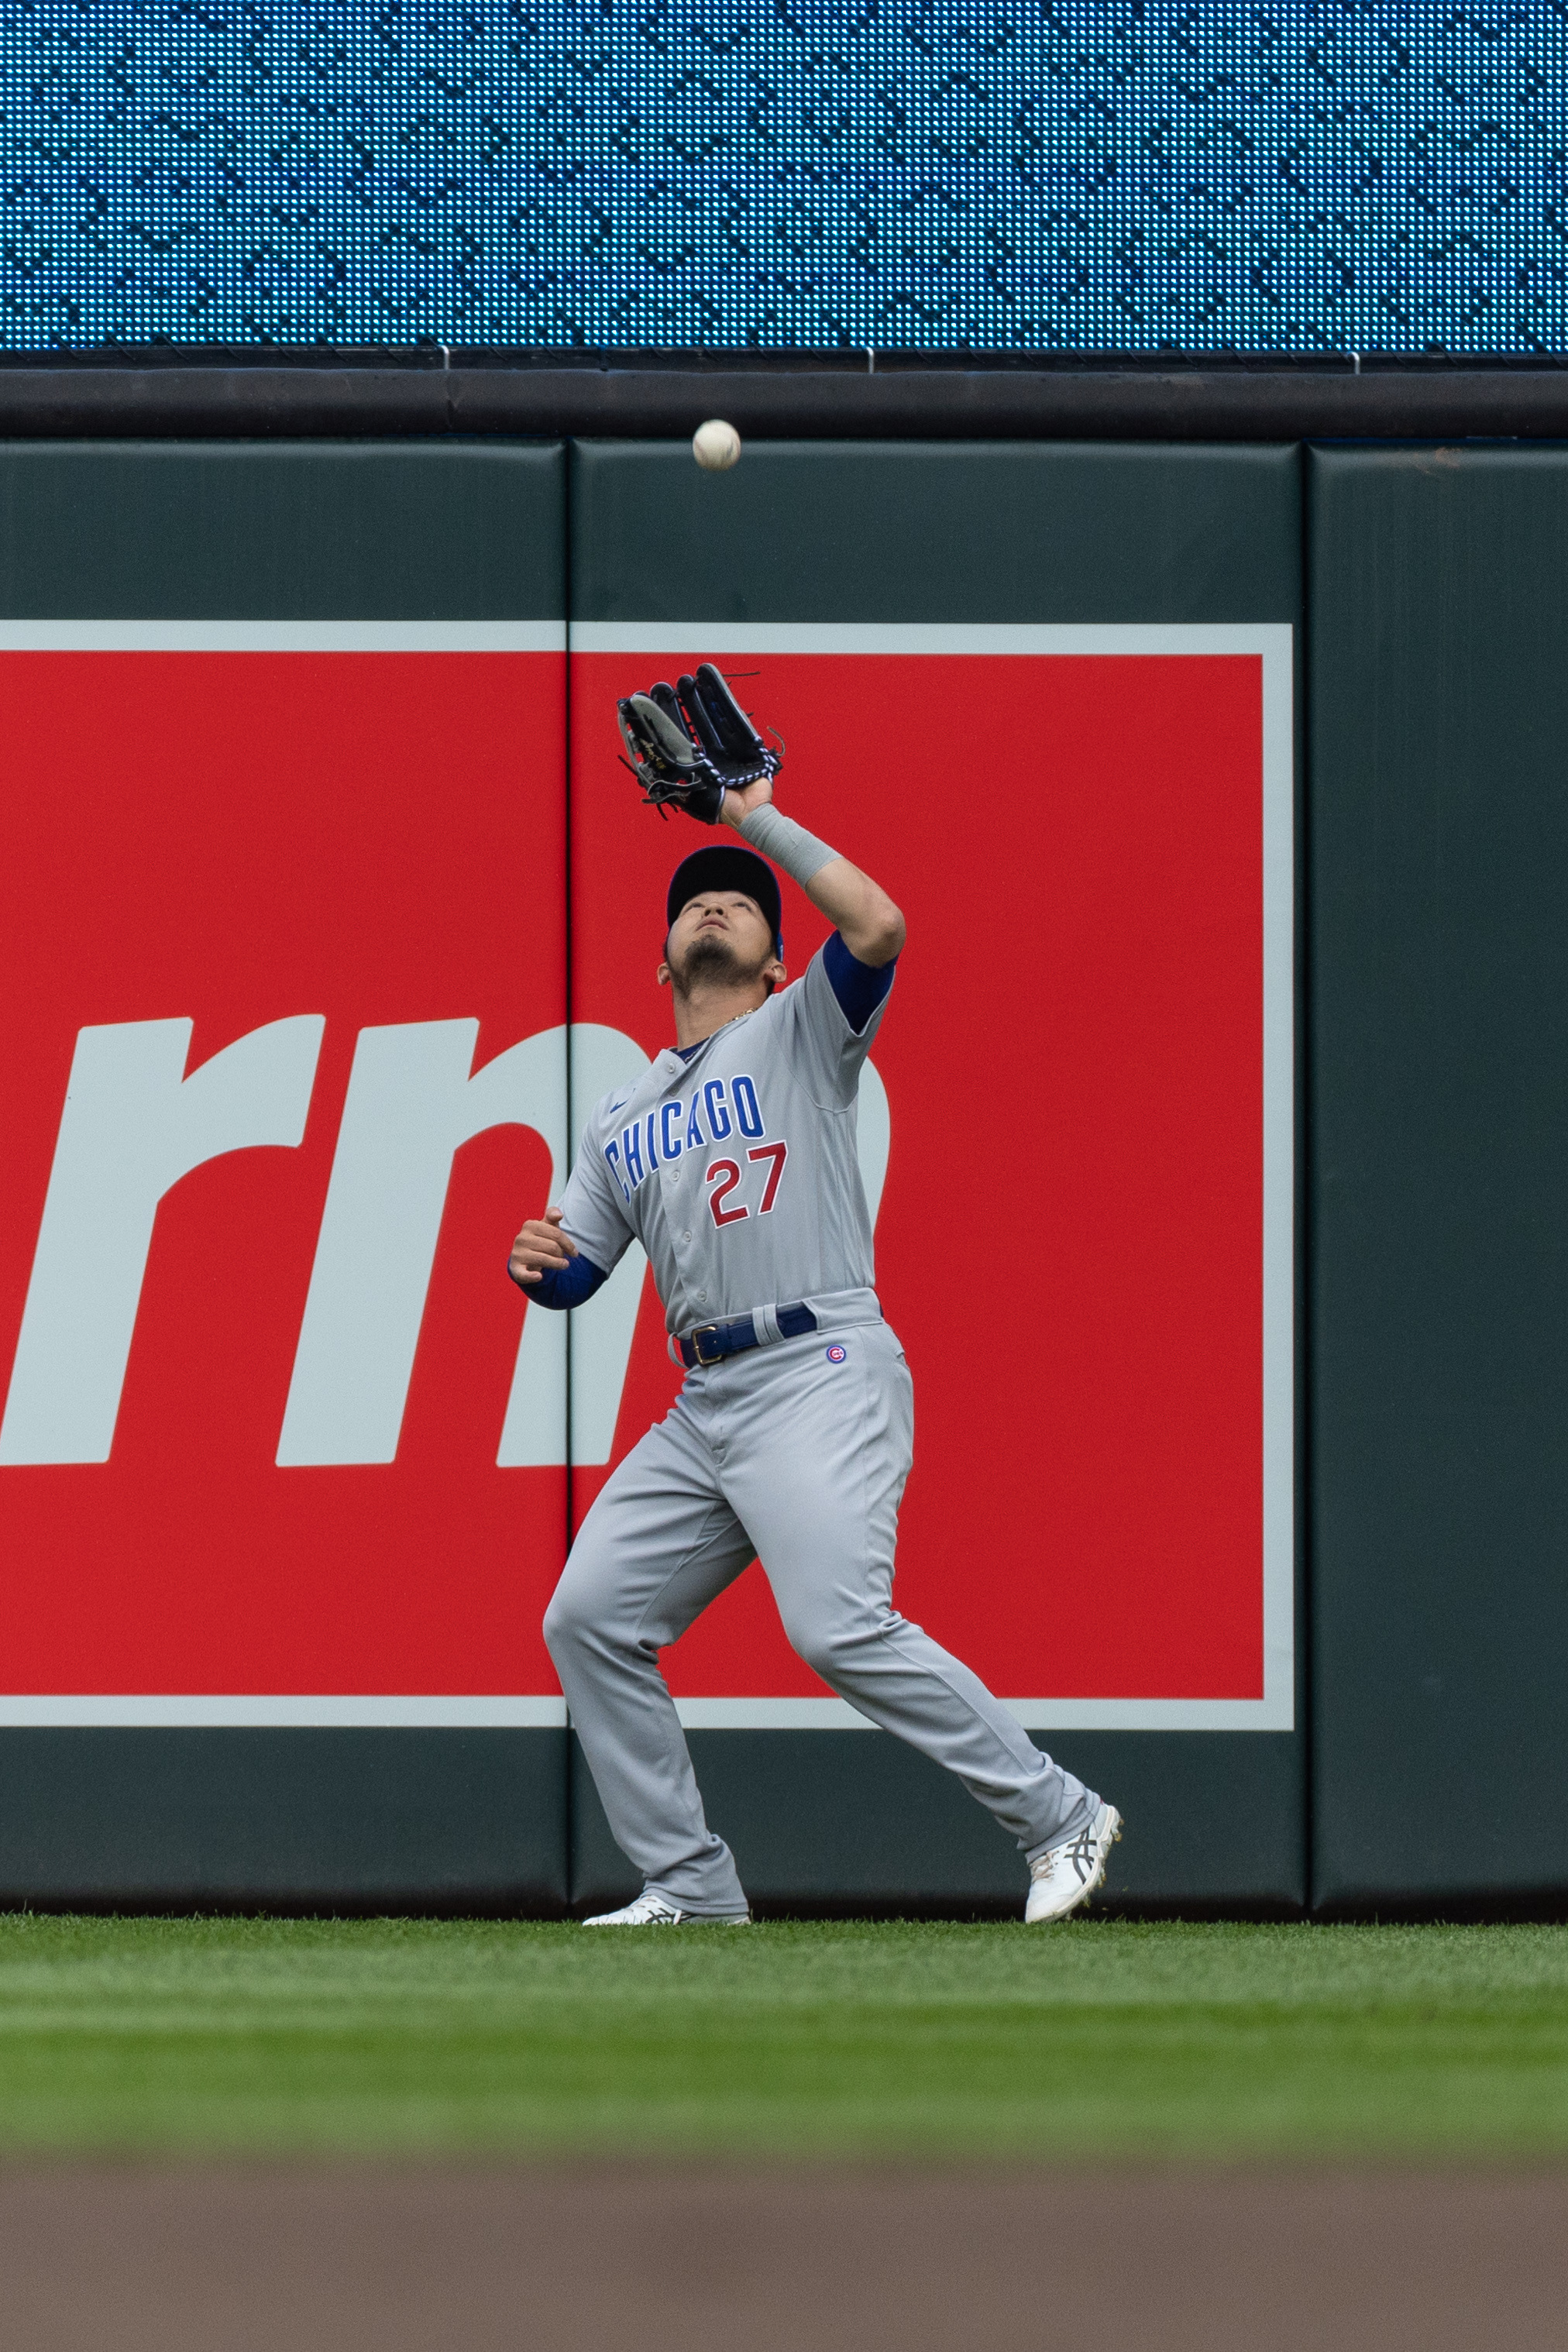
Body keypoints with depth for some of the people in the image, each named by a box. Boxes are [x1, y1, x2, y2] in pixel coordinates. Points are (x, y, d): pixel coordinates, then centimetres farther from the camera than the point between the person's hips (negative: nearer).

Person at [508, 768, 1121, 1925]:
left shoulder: (800, 1033, 7)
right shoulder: (624, 1116, 24)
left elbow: (878, 925, -13)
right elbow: (577, 1272, 20)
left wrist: (762, 819, -4)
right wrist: (537, 1264, -4)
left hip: (821, 1374, -7)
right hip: (703, 1407, 7)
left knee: (840, 1627, -23)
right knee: (589, 1619, 1)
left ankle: (1059, 1817, -15)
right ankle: (690, 1885, 8)